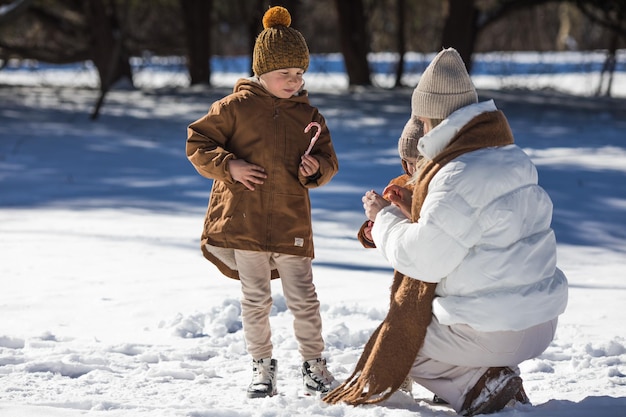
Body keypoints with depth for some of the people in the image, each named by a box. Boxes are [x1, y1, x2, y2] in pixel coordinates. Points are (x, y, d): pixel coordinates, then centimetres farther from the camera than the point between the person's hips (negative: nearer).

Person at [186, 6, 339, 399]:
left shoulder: (308, 115, 8)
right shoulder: (235, 107, -1)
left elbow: (329, 161, 15)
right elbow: (197, 142, 3)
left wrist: (316, 169, -8)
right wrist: (229, 165, -12)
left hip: (292, 224, 2)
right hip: (245, 221, -2)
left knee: (303, 298, 2)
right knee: (255, 299, 6)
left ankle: (314, 363, 18)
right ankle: (262, 365, 20)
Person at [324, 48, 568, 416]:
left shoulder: (459, 177, -21)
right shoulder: (512, 158, 10)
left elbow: (423, 257, -18)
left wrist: (384, 216, -1)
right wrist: (413, 205, 14)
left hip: (493, 330, -9)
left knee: (396, 345, 14)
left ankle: (480, 384, -4)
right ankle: (491, 378, 13)